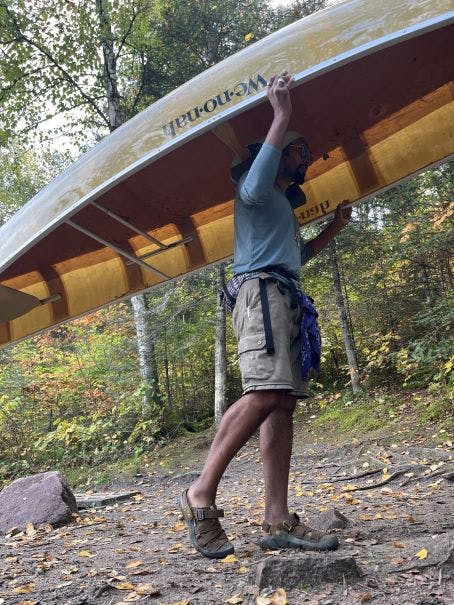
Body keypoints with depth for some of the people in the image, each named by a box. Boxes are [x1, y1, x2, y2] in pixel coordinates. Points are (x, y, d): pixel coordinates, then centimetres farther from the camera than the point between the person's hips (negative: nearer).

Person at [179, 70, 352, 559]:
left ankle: (277, 521, -8)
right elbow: (253, 187, -16)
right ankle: (201, 494, -21)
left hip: (285, 298, 9)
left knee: (282, 403, -4)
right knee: (266, 392, -26)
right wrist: (282, 118, -13)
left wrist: (333, 228, 37)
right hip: (261, 290, -9)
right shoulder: (256, 186, 10)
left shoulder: (284, 206, 35)